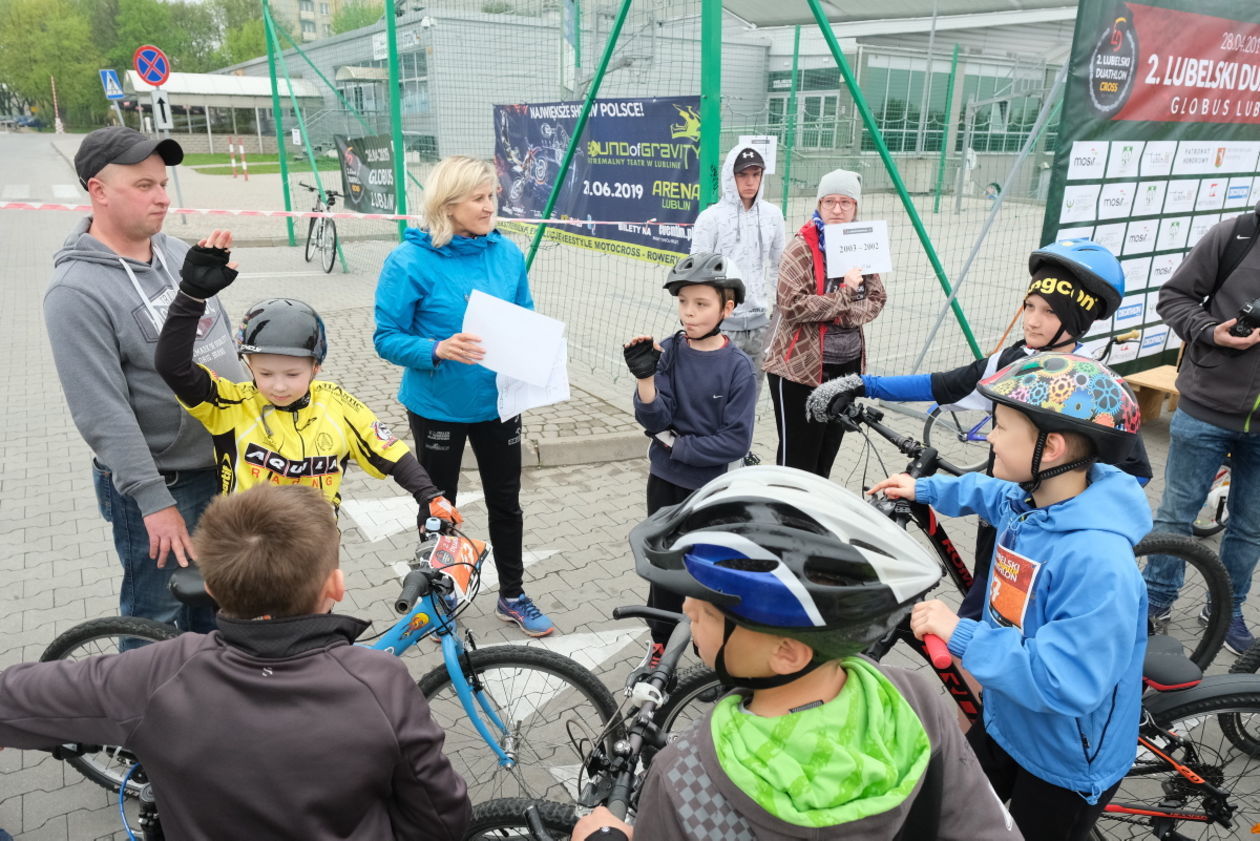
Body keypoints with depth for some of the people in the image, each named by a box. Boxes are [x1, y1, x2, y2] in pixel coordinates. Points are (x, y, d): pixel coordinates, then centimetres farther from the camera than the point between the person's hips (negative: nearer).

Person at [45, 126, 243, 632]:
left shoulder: (178, 253, 4)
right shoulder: (78, 292, -19)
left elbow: (224, 336, 14)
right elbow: (104, 415, -21)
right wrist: (154, 500, -21)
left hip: (226, 465, 7)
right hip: (160, 483, -7)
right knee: (158, 625, 9)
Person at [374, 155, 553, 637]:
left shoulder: (507, 252, -3)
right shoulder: (411, 260, -16)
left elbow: (525, 319, 9)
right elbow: (387, 337, -14)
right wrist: (437, 349, -31)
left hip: (497, 401, 4)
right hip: (437, 407, -3)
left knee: (506, 501, 16)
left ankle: (512, 596, 35)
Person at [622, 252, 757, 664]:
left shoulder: (738, 367, -14)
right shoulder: (666, 352, -7)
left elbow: (736, 440, -16)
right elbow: (653, 419, -13)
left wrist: (679, 446, -16)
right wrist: (645, 377, -28)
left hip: (709, 483, -2)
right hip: (664, 479, 3)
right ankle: (662, 641, 36)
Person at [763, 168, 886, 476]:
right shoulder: (801, 248, -12)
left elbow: (877, 299, 7)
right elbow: (792, 305, -21)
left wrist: (849, 314, -13)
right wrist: (845, 294, -18)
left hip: (847, 364, 6)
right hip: (800, 367, -6)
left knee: (828, 452, 17)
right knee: (798, 457, 0)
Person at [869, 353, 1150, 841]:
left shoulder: (1098, 561, -37)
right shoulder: (1027, 499, -10)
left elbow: (1067, 684, -39)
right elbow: (992, 493, 16)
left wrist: (960, 634, -36)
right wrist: (925, 490, 21)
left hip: (1067, 764, -7)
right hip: (1006, 726, 7)